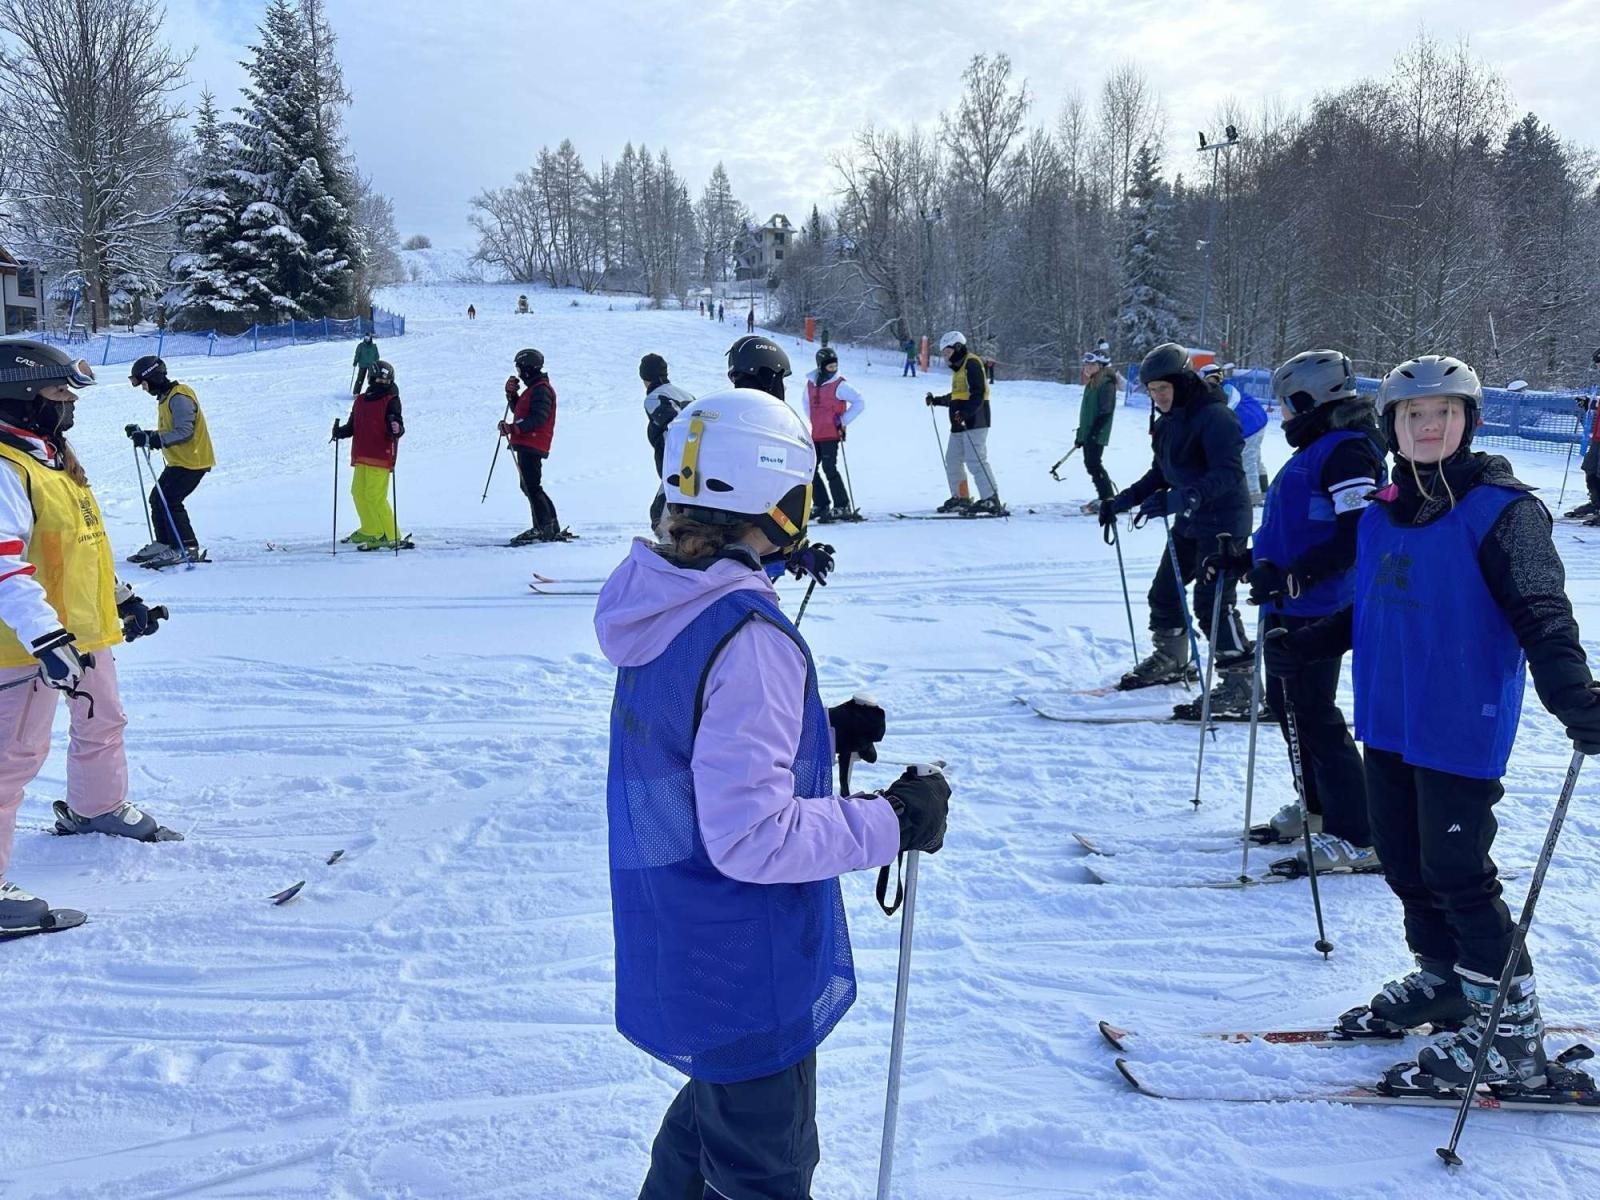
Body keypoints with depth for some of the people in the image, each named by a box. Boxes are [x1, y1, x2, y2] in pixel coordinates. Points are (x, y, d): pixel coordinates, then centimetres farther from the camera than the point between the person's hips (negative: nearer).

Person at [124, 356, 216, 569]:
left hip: (192, 461, -11)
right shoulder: (165, 398, 16)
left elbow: (184, 432, -25)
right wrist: (142, 434, 9)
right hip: (178, 461, 11)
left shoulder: (179, 397, -17)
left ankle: (187, 549, -10)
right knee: (157, 499, 12)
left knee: (168, 501, -14)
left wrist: (151, 440, -27)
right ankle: (164, 543, 22)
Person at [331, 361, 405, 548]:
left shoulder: (391, 401, -4)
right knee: (358, 493, 13)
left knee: (375, 496, -12)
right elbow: (353, 426, 19)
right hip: (361, 457, 7)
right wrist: (340, 432, 0)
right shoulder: (360, 400, 15)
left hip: (380, 457, -7)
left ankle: (391, 536, -5)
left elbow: (398, 428, -11)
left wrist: (396, 429, -34)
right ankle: (370, 531, 28)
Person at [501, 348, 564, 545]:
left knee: (531, 487, -12)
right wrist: (511, 393, 13)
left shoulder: (541, 389, -12)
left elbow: (538, 418, -22)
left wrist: (514, 428, -26)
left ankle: (544, 528, -11)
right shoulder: (533, 388, 21)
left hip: (532, 446, -11)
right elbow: (518, 409, 28)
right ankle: (552, 528, 17)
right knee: (530, 487, 14)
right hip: (527, 445, 11)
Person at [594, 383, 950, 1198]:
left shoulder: (661, 611, 0)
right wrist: (893, 821, -21)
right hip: (745, 978, -8)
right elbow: (751, 835, -30)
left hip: (672, 950, 8)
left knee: (718, 1103, 32)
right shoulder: (748, 637, -28)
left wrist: (822, 733, 8)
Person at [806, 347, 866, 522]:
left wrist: (843, 421, -11)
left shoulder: (839, 385, -11)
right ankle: (820, 504, 22)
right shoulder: (810, 383, 6)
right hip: (815, 434, 7)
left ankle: (843, 507, -8)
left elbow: (860, 403, -12)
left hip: (831, 434, -7)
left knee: (829, 469, -14)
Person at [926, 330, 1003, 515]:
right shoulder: (958, 367, 21)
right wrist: (936, 400, 30)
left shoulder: (972, 364, -9)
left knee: (976, 461, -16)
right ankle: (959, 498, 22)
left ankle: (991, 501, -19)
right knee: (952, 460, 13)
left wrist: (965, 412, -30)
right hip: (959, 424, 10)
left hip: (974, 422, -10)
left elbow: (978, 394, -20)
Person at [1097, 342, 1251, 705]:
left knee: (1212, 602, -13)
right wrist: (1121, 501, 10)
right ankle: (1170, 660, 36)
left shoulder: (1214, 416, -20)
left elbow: (1227, 474, -30)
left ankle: (1240, 686, -6)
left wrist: (1177, 500, -42)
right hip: (1189, 522, 9)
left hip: (1223, 522, -9)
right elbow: (1161, 473, 18)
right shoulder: (1169, 421, 9)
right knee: (1164, 592, 16)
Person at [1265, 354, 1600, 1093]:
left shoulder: (1499, 508, -11)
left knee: (1457, 873, -4)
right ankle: (1442, 983, 36)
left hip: (1461, 726, -7)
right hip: (1389, 720, 7)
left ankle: (1512, 1033, 10)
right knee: (1405, 864, 16)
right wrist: (1304, 646, 19)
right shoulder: (1383, 513, 10)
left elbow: (1539, 608, -21)